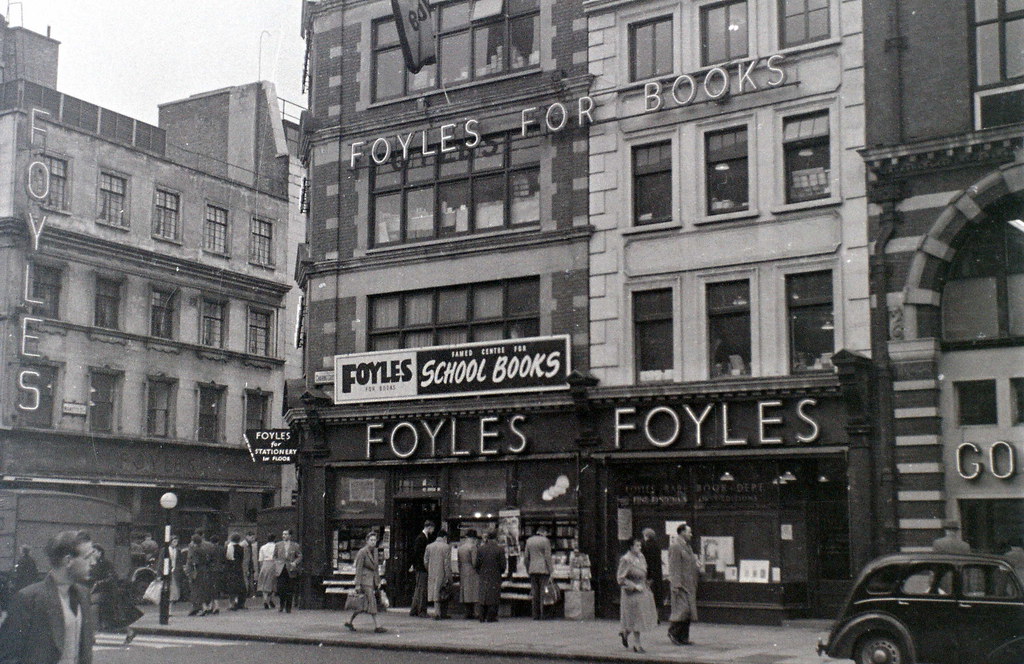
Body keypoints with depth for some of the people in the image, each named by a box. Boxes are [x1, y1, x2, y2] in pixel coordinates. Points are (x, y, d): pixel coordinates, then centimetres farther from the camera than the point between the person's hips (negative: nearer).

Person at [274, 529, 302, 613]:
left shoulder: (295, 545, 4)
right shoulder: (278, 545, 10)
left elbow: (300, 556, 6)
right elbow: (274, 556, 18)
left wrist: (295, 563, -10)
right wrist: (277, 563, 2)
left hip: (291, 570, -1)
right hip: (281, 570, 1)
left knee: (289, 590, 1)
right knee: (280, 588, -6)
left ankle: (288, 608, 12)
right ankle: (282, 605, 16)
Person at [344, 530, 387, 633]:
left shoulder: (374, 551, 10)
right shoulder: (362, 552, -12)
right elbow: (358, 569, -13)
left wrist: (378, 582, 17)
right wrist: (357, 584, -16)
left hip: (372, 579, 8)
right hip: (365, 579, -8)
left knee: (363, 604, 9)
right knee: (371, 601, -11)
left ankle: (350, 622, 21)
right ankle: (376, 626, -10)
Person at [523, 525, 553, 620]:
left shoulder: (529, 541, 12)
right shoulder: (545, 541, -4)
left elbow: (526, 557, 13)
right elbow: (547, 557, -8)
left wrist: (528, 570, 20)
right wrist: (551, 570, -3)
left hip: (532, 570, 5)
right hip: (543, 569, -5)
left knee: (534, 592, 7)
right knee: (543, 592, -3)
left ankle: (535, 615, 5)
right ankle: (541, 615, -7)